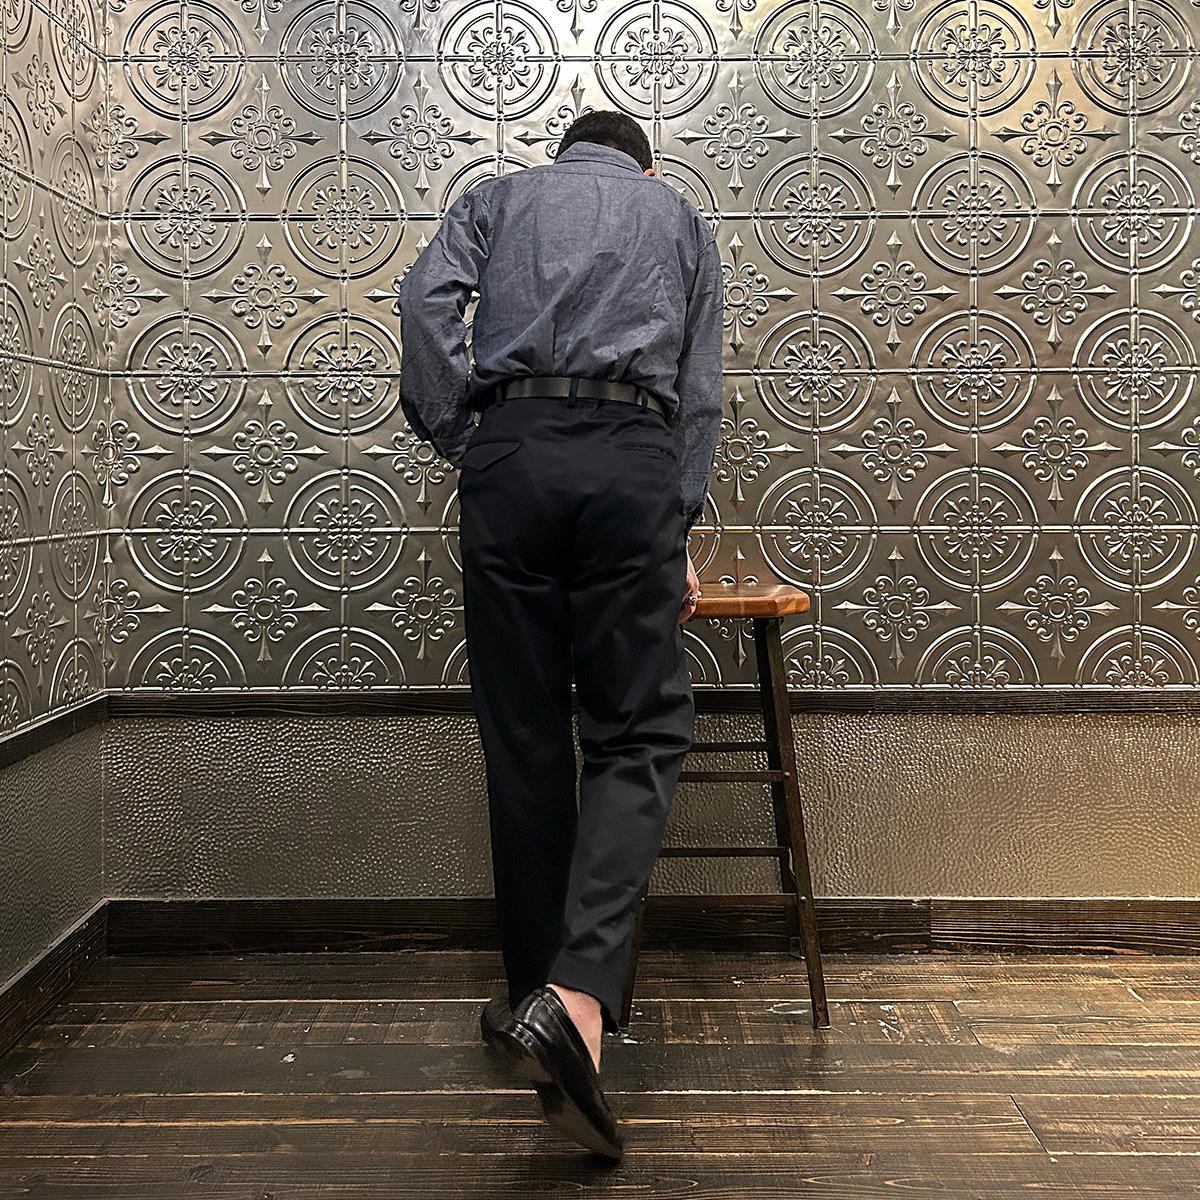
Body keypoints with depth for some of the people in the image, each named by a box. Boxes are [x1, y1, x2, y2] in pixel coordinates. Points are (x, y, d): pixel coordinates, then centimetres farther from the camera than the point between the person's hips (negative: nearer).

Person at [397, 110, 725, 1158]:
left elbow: (427, 299, 4)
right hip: (634, 460, 0)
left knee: (523, 740, 7)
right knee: (638, 733, -2)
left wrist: (459, 443, 6)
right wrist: (680, 527, 25)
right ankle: (578, 999, -20)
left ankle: (536, 991, 14)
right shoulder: (681, 215, 28)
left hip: (511, 451, 1)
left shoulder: (497, 196, 25)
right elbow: (700, 389, 22)